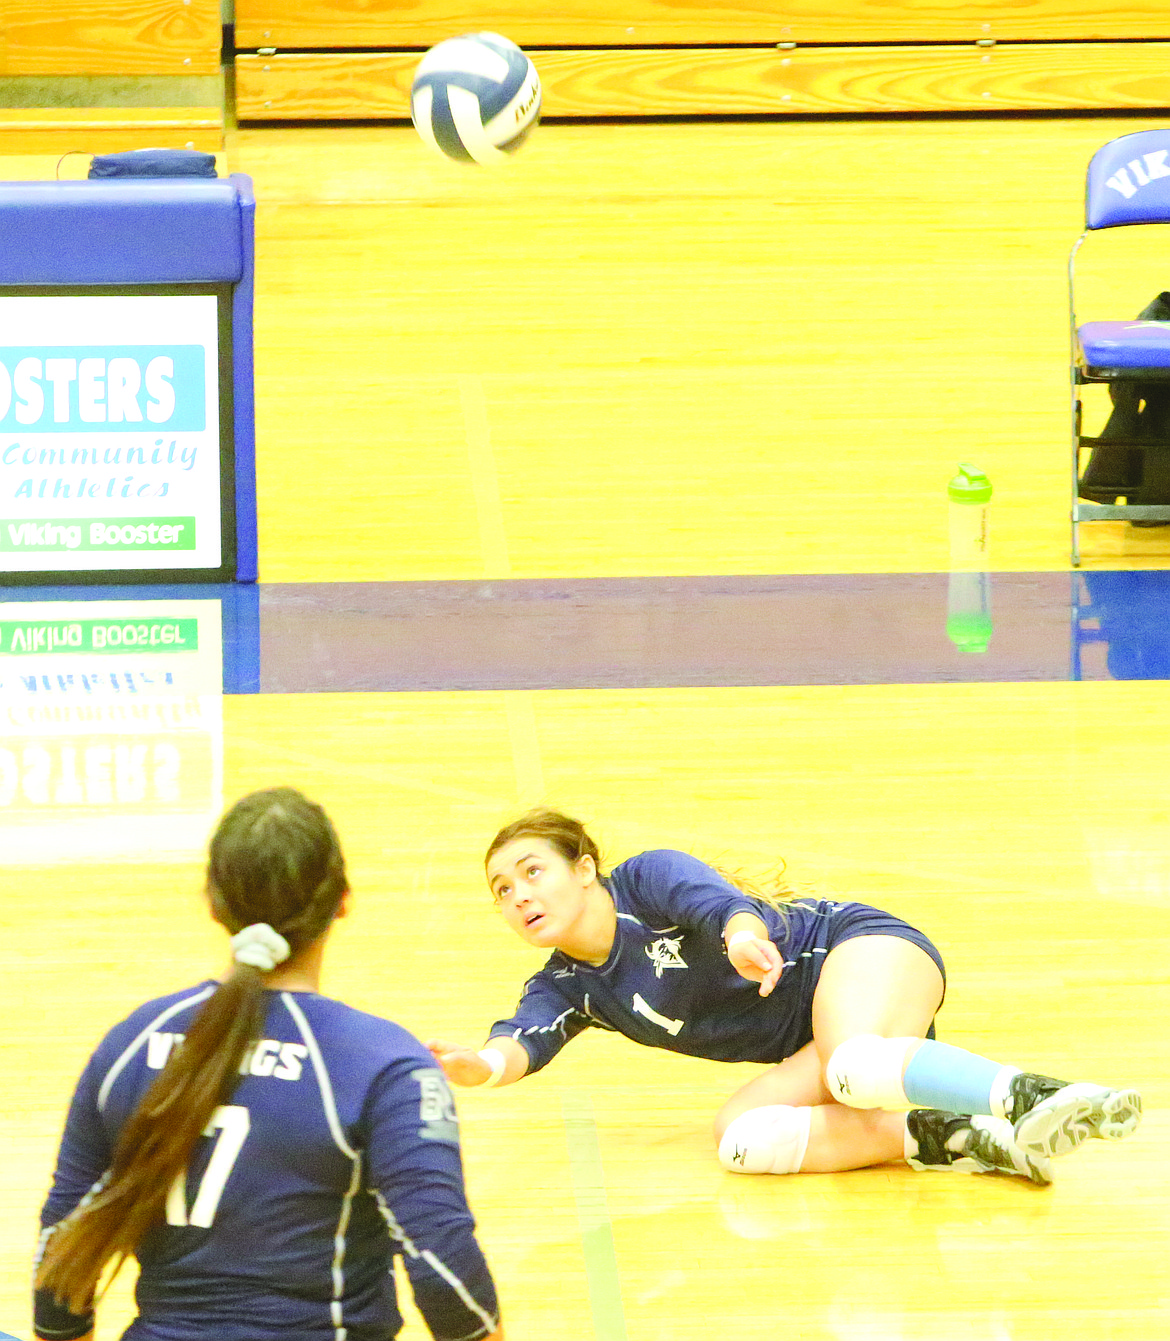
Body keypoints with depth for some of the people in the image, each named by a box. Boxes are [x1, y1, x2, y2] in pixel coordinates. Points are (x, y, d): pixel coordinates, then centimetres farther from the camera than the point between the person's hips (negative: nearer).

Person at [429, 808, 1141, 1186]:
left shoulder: (648, 879, -6)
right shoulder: (567, 987, 9)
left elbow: (714, 897, -27)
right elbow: (526, 1038, -11)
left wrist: (742, 934, -53)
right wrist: (481, 1065, -37)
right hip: (811, 1046, 6)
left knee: (856, 1068, -39)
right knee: (741, 1137, -25)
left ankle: (1031, 1096, -50)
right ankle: (954, 1139, -33)